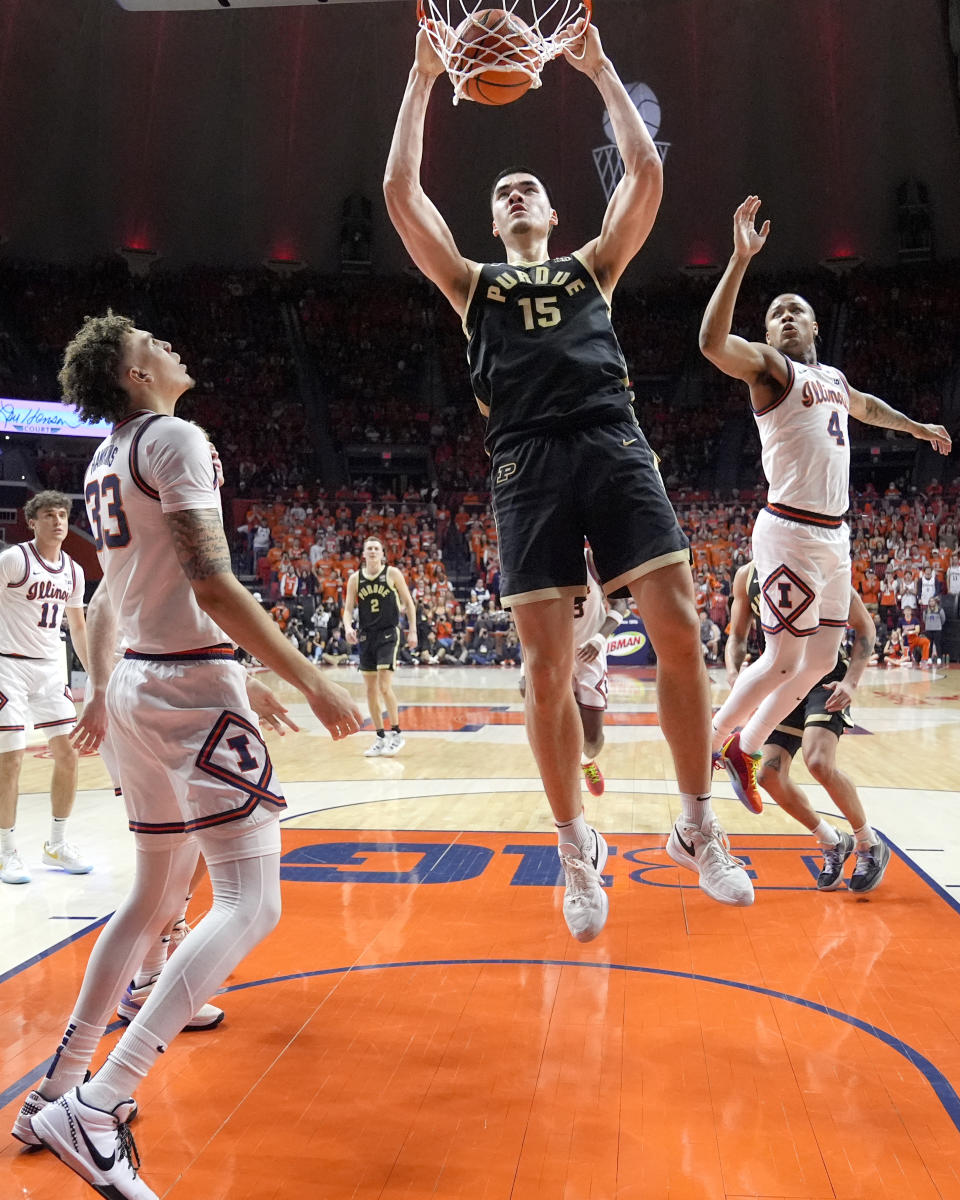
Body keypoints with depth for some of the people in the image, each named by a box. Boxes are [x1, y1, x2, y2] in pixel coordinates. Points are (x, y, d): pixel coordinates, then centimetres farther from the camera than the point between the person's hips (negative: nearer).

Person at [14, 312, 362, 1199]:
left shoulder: (104, 461, 16)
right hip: (192, 686, -9)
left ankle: (60, 1085, 29)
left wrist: (102, 693, 34)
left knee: (157, 896, 20)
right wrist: (311, 682, -19)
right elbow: (212, 584, -20)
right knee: (251, 906, -9)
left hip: (136, 684, 10)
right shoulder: (175, 439, -11)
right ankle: (94, 1112, -13)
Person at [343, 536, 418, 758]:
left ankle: (396, 733, 3)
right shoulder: (355, 578, 3)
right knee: (371, 690, 7)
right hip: (365, 635, 4)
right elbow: (348, 608, 3)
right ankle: (380, 737, 17)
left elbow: (408, 602, 1)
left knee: (385, 687, -13)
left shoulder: (392, 573, -4)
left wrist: (413, 631, -3)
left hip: (388, 633, -4)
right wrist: (348, 627, -17)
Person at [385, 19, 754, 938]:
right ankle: (577, 848, 12)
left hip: (614, 445, 1)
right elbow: (400, 191, 13)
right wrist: (423, 78, 16)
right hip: (530, 463, 0)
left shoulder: (593, 267, 25)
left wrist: (599, 69, 18)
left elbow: (646, 173, 14)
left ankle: (696, 828, 7)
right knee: (547, 669, -5)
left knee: (679, 633, -9)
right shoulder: (473, 283, 23)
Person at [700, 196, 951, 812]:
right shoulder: (769, 365, -4)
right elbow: (713, 342, -26)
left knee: (821, 661, 9)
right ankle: (708, 745, 12)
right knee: (784, 659, -6)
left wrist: (917, 426, 52)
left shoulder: (834, 378, 20)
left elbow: (866, 406, 44)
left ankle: (745, 751, 23)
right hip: (791, 530, -8)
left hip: (835, 534, 8)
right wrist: (741, 260, -30)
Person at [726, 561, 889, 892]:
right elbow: (738, 637, 9)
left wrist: (851, 682, -19)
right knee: (769, 776, -5)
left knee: (819, 762, -27)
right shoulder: (746, 576, 0)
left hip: (826, 675, -5)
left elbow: (865, 626, -6)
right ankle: (833, 844, 21)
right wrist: (734, 672, -12)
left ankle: (871, 847, -1)